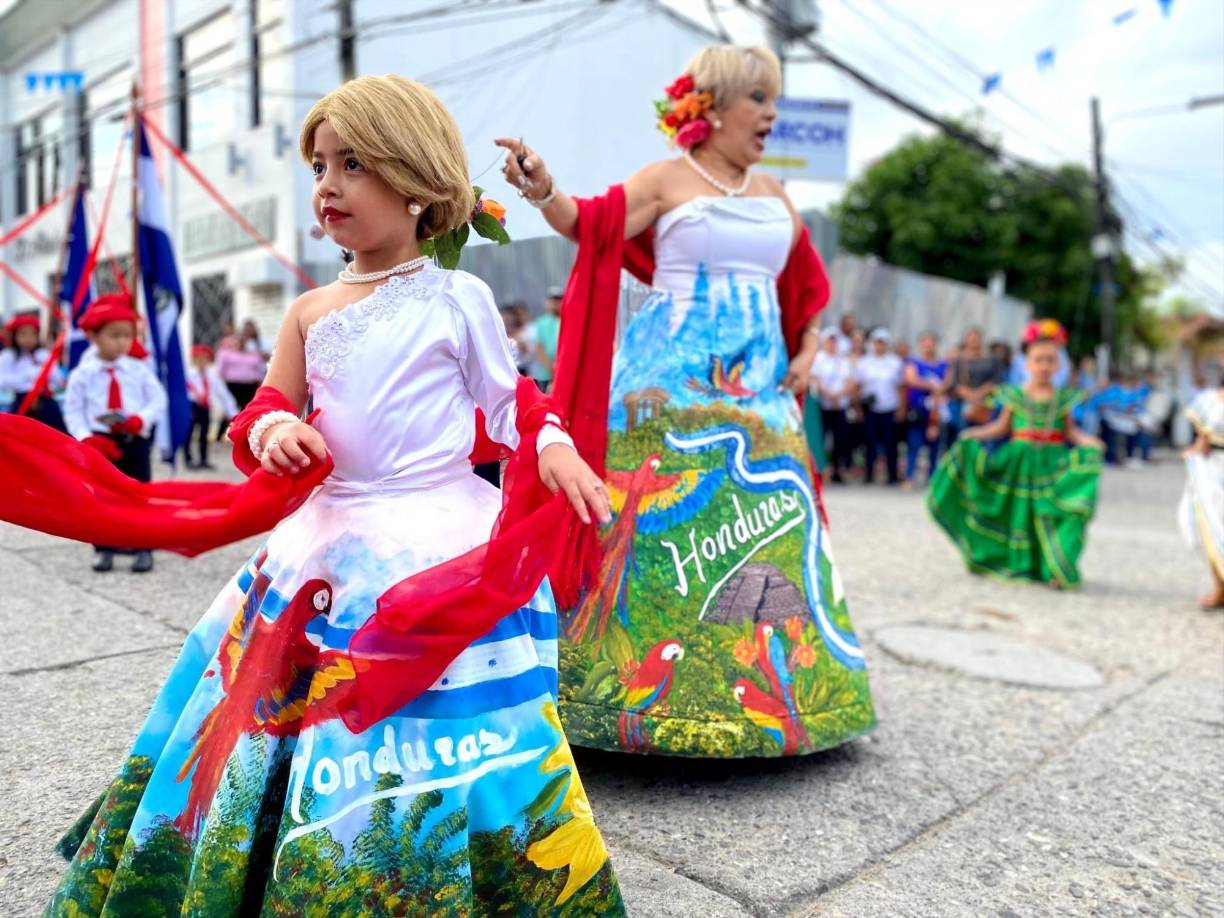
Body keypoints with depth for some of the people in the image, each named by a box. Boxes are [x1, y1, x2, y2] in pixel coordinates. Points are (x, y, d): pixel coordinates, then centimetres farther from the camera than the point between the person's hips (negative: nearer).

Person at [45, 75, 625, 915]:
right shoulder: (308, 311, 10)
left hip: (440, 542, -4)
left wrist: (553, 444, -13)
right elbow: (270, 408, 11)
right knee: (317, 722, 13)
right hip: (328, 544, 5)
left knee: (426, 740, -4)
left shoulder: (457, 298, -1)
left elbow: (508, 399, 5)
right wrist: (272, 431, -12)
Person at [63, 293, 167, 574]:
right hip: (99, 443, 0)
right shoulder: (82, 374, -1)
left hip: (134, 441, 0)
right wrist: (86, 438, -15)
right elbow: (73, 411, -1)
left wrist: (140, 419, -19)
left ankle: (143, 549, 12)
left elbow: (158, 400, -1)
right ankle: (103, 549, 18)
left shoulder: (139, 369, 1)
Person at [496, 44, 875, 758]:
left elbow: (808, 288, 26)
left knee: (768, 522, 5)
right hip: (673, 375, -5)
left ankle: (766, 683, 19)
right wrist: (546, 192, -31)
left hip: (758, 381, 6)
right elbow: (592, 225, -12)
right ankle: (649, 686, 1)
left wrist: (807, 353, 12)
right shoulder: (669, 178, 2)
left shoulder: (775, 195, 18)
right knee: (668, 514, -8)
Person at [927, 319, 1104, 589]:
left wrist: (1087, 441, -11)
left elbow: (1070, 430, 6)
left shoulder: (1063, 398, 2)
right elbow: (1001, 426, 6)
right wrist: (975, 434, -6)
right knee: (1018, 512, 7)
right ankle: (1014, 564, 21)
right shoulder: (1015, 395, 0)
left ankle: (1055, 569, 1)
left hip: (1052, 462, 0)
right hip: (1019, 461, 0)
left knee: (1050, 514, -5)